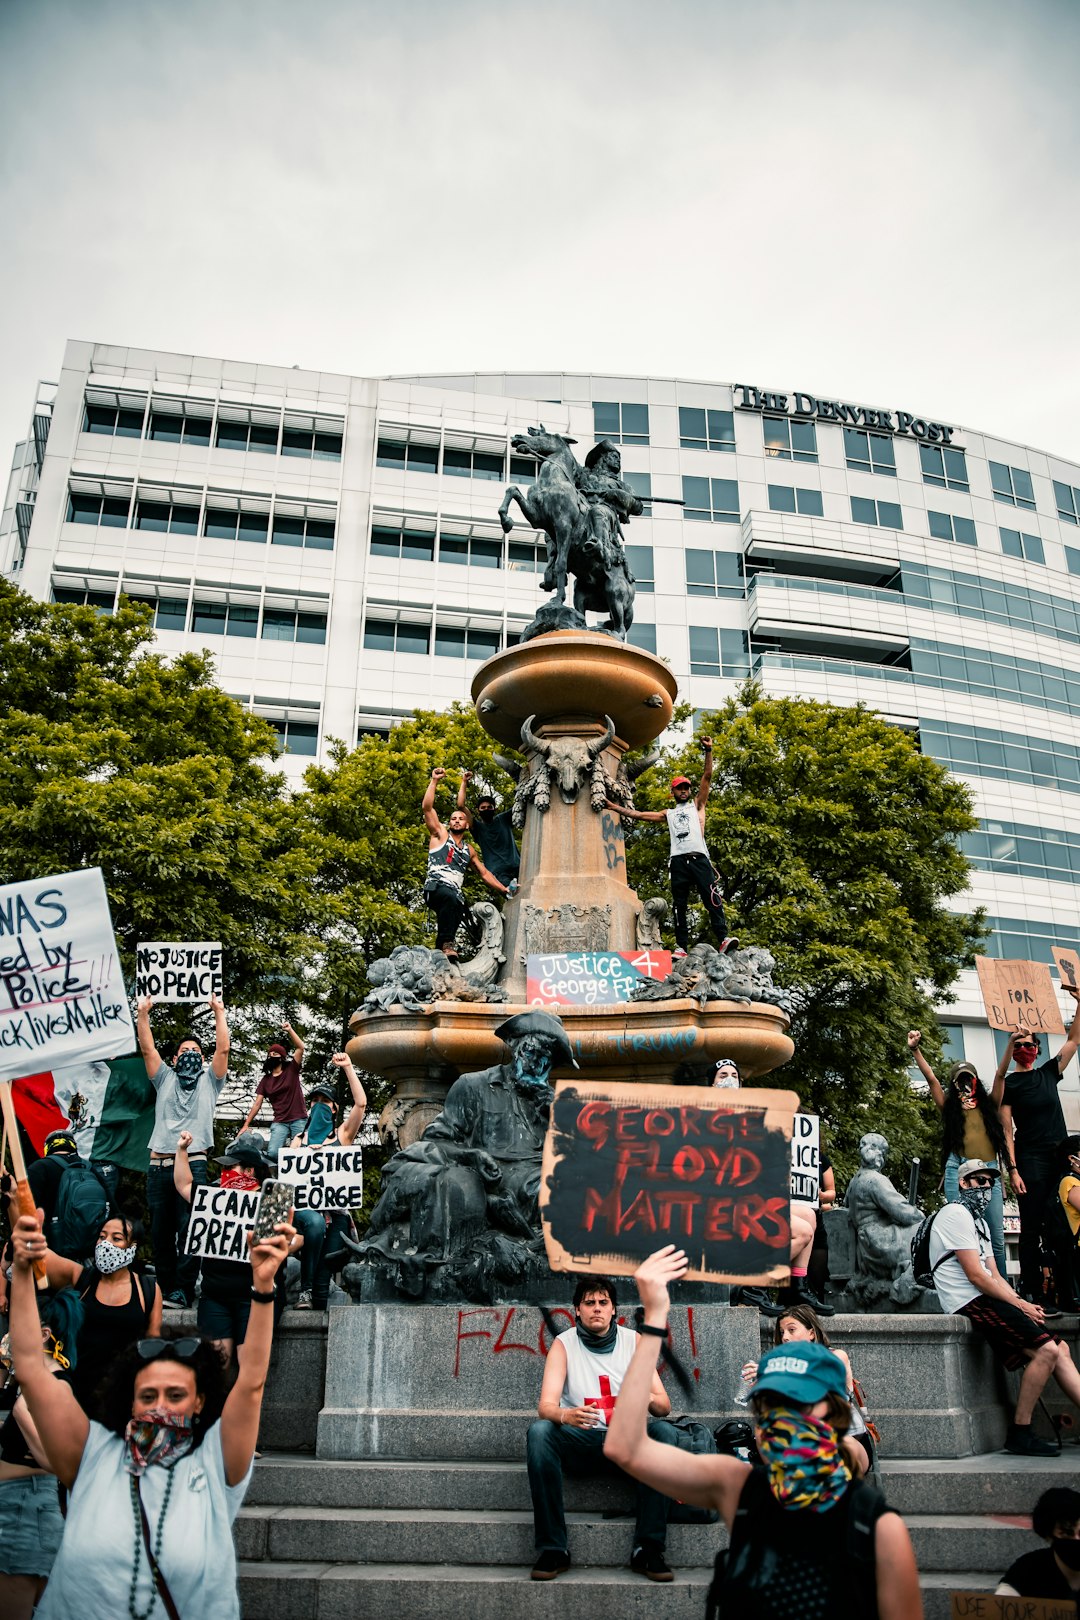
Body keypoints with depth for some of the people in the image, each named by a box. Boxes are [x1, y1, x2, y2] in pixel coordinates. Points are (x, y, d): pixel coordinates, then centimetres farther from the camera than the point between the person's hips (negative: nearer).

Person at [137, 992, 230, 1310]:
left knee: (188, 1231, -8)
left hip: (193, 1165, -3)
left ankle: (183, 1292, -5)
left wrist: (219, 1013, 5)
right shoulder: (165, 1078, 21)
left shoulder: (209, 1080, 17)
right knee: (160, 1232, 5)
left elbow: (223, 1049, 6)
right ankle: (165, 1288, 14)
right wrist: (143, 1012, 6)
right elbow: (147, 1049, 13)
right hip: (158, 1165, 3)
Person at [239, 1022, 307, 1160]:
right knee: (273, 1152, -19)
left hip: (299, 1120, -2)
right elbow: (257, 1104, 8)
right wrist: (246, 1124, 1)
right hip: (280, 1122, 2)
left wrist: (290, 1030, -10)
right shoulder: (265, 1080, 12)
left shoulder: (291, 1070, 5)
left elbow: (300, 1047, -8)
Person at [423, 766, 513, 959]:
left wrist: (504, 889, 22)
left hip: (455, 892, 5)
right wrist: (434, 781, -2)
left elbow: (484, 873, 32)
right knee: (450, 898, -39)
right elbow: (427, 808, 4)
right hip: (435, 887, -5)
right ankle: (446, 944, -40)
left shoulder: (469, 850, 29)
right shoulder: (440, 835, 15)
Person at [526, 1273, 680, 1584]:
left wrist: (651, 1400, -28)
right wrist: (565, 1415, -37)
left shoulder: (634, 1342, 1)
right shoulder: (564, 1344, -1)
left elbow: (664, 1406, -2)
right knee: (539, 1430, -30)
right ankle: (552, 1549, -24)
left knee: (665, 1432, -28)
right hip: (579, 1442, -1)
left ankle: (648, 1549, -24)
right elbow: (546, 1405, -12)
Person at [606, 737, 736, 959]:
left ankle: (723, 938, -22)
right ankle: (681, 946, 0)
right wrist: (614, 806, 23)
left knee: (712, 898, -15)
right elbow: (638, 814, 25)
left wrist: (708, 751, 1)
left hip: (699, 858, -3)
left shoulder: (697, 806, 19)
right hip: (678, 861, 3)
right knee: (679, 904, 0)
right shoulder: (668, 814, 25)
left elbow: (707, 777, 10)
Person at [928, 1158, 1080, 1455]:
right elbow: (976, 1277, -16)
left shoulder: (978, 1220, 23)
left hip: (986, 1300, 10)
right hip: (970, 1304, -10)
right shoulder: (956, 1214, -10)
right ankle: (1019, 1433, -10)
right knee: (1047, 1350, -18)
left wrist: (1024, 1305, 1)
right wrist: (1021, 1305, -10)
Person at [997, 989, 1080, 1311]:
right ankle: (1035, 1295, -5)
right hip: (1029, 1160, -5)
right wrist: (1013, 1170, -12)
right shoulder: (1008, 1084, 0)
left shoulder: (1049, 1073, 14)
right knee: (1032, 1230, -6)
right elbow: (1006, 1131, -4)